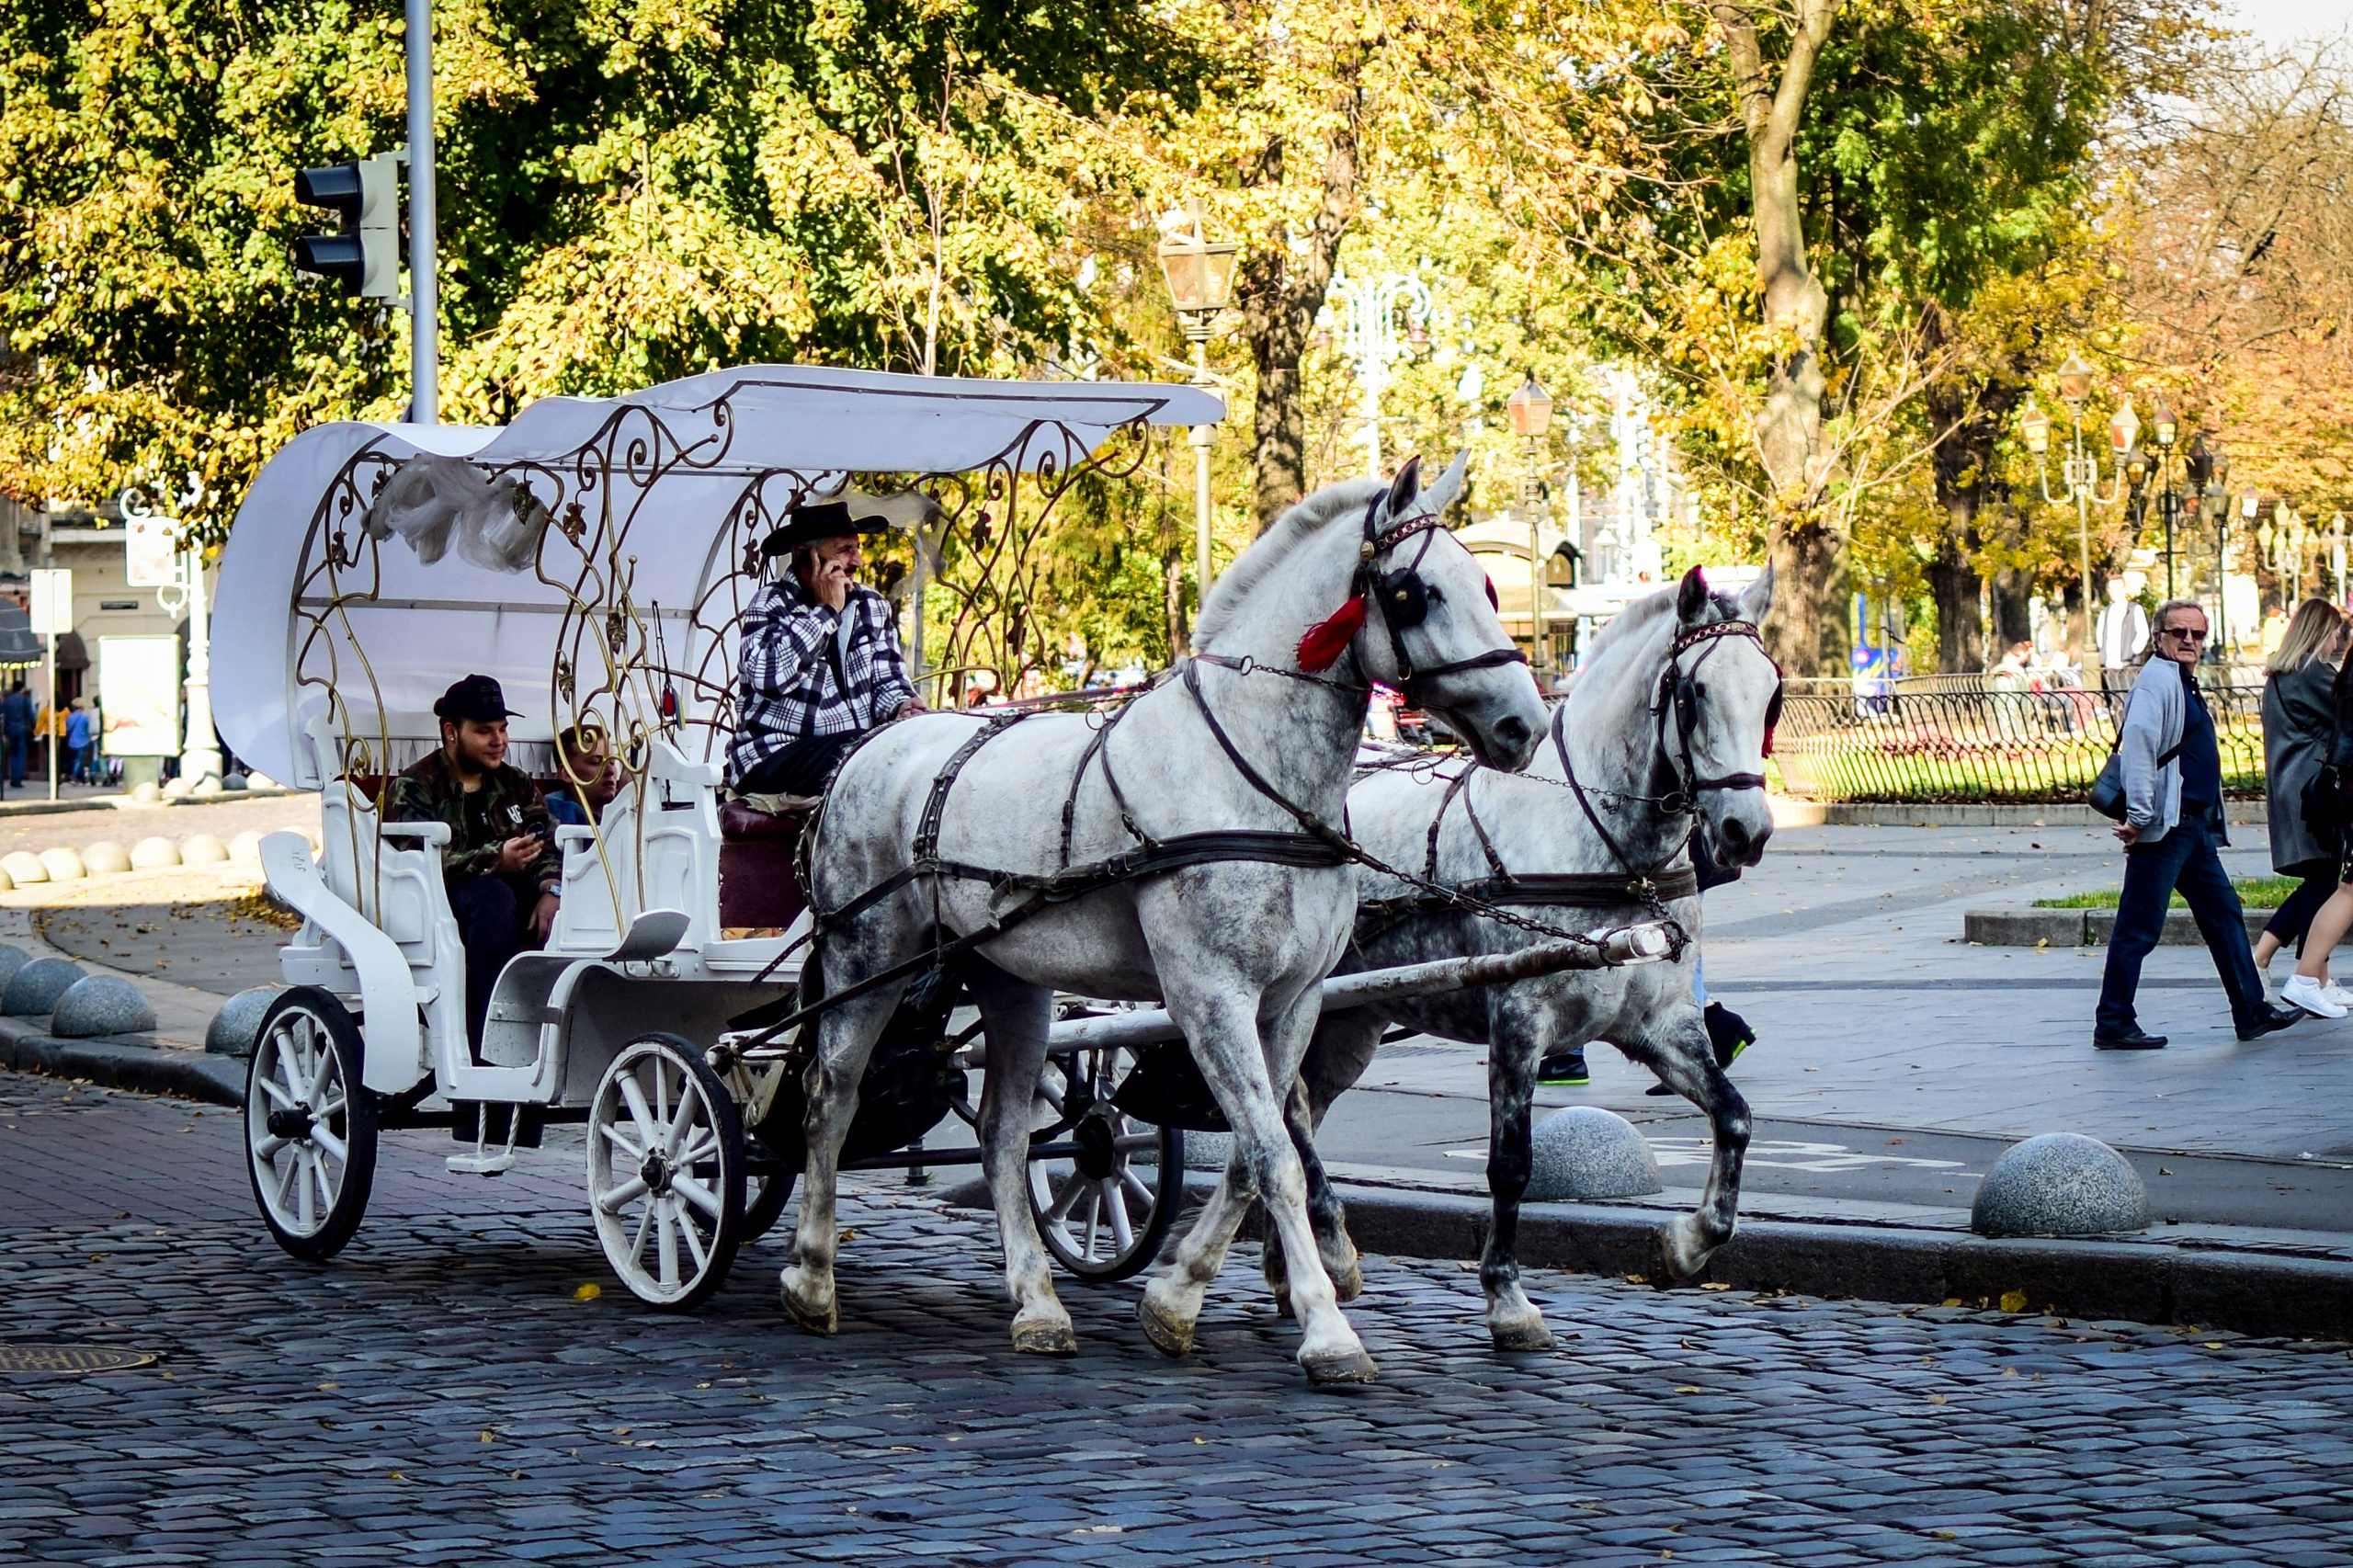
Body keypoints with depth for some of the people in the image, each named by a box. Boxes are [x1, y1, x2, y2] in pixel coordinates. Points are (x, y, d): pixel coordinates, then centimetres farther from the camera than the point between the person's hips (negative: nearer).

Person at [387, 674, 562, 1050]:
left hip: (513, 899, 5)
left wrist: (551, 889, -18)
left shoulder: (516, 785, 19)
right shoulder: (414, 789, 2)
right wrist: (495, 860, -30)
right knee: (491, 896, -38)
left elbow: (550, 844, 6)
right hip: (440, 906, -5)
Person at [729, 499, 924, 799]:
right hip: (777, 755, -6)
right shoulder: (770, 605, -5)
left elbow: (887, 678, 14)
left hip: (860, 749, 6)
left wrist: (901, 706, -11)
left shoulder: (872, 606, 12)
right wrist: (826, 611, -18)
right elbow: (769, 677, -24)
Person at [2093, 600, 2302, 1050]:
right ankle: (2114, 1026, -2)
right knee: (2139, 927, -6)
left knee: (2224, 914, 14)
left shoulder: (2185, 683, 19)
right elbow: (2137, 743, -25)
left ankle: (2252, 1011, 20)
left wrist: (2212, 822, 20)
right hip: (2165, 826, -10)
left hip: (2196, 825, 10)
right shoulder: (2157, 680, -12)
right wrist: (2138, 817, -29)